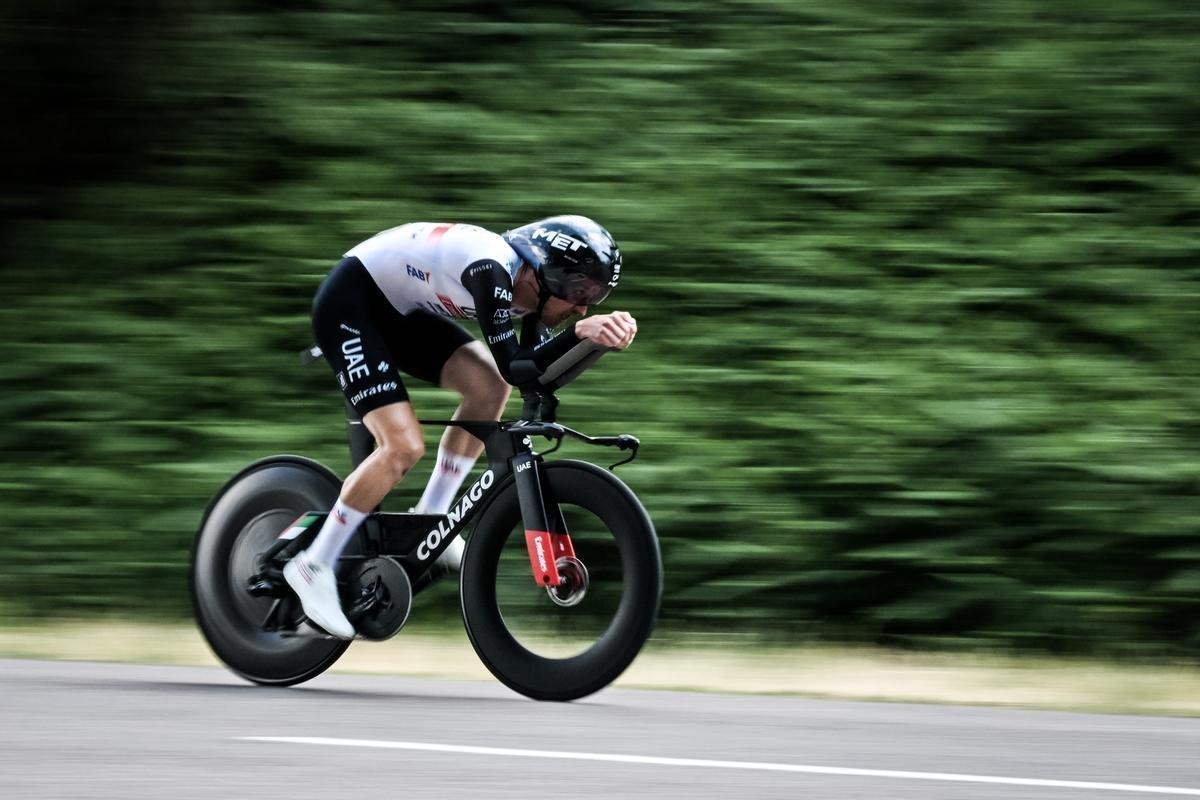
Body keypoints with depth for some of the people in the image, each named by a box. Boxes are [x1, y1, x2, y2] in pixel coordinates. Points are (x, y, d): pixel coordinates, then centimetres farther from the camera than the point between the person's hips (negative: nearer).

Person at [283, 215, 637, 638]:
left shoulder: (527, 286, -5)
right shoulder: (493, 270, -31)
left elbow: (537, 372, -6)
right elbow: (514, 368, -35)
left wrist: (604, 330, -18)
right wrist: (579, 332, -45)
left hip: (400, 312, 9)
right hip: (348, 303, -9)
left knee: (489, 387, -7)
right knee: (404, 446, -19)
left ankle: (428, 521, 6)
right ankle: (314, 567, -7)